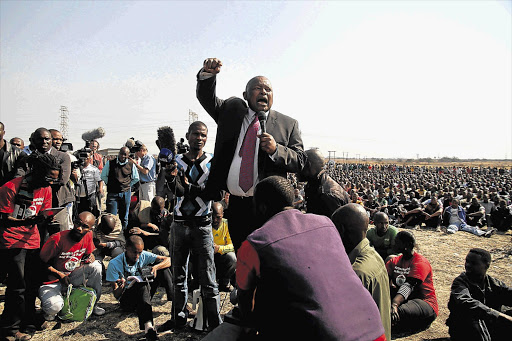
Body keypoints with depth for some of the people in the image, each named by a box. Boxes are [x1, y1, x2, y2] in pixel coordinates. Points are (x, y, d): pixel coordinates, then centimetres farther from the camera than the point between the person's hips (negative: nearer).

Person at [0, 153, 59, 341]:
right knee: (18, 286, -6)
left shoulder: (45, 189, 2)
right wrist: (27, 221, -30)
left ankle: (27, 322, 25)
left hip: (32, 240, 6)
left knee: (32, 284, 8)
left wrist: (44, 218, -12)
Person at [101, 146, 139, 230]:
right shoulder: (110, 163, 0)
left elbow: (136, 178, 14)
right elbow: (103, 176, 10)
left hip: (126, 193, 2)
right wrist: (110, 185, 7)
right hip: (112, 193, -1)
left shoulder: (131, 165, 2)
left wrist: (128, 186, 9)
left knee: (124, 216, 11)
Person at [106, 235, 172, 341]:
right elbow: (116, 295, -15)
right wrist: (122, 287, -39)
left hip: (143, 294, 4)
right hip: (126, 299, -4)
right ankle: (148, 325, -54)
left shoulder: (143, 256, -8)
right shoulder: (114, 264, -15)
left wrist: (156, 267, -32)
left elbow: (168, 260, -12)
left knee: (162, 267, -15)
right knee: (142, 286, -38)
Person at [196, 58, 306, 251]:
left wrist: (276, 149, -20)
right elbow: (206, 98, 1)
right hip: (236, 204, 3)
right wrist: (208, 74, -18)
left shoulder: (288, 124, 2)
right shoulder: (232, 110, 10)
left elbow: (299, 161, -2)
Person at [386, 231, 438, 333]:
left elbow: (409, 286, -29)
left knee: (398, 312, -37)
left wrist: (394, 304, -44)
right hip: (402, 300, 7)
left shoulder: (421, 262, -12)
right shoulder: (395, 261, 11)